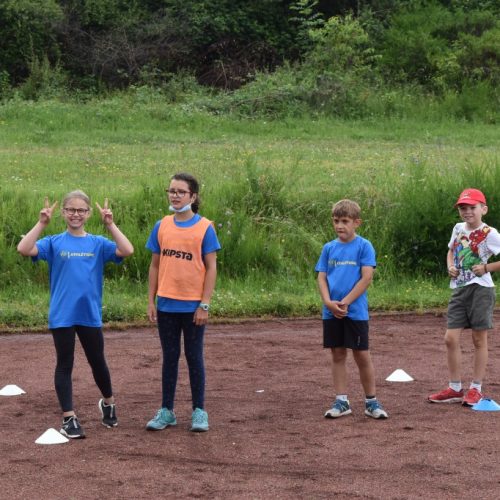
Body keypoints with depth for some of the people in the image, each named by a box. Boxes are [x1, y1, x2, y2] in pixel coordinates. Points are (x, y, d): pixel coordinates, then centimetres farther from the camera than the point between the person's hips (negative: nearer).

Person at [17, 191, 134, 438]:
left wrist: (110, 224, -15)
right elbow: (24, 249, -15)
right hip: (62, 316, -1)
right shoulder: (54, 243, 0)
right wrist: (42, 223, -18)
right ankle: (69, 418, 8)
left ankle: (108, 403, 37)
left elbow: (127, 250, -12)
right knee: (64, 365, 4)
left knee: (97, 361, 14)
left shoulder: (98, 244, 3)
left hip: (91, 314, 1)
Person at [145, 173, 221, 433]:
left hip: (193, 306, -3)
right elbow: (155, 265, 9)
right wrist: (151, 301, 4)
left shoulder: (204, 228, -5)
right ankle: (166, 411, 16)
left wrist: (204, 304, -10)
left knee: (194, 357, 5)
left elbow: (211, 268, -5)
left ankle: (199, 411, 13)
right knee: (170, 357, 10)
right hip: (166, 304, 3)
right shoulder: (162, 226, 4)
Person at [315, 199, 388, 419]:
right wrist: (329, 302, -12)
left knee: (362, 356, 1)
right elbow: (321, 278, 5)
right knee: (338, 355, 8)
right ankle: (341, 401, 15)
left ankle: (371, 401, 11)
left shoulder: (364, 246, -4)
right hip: (331, 312, 4)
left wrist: (345, 302, -14)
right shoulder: (329, 248, 8)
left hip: (356, 311, -4)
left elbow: (366, 278, -11)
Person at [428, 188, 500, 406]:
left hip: (480, 289, -6)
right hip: (459, 289, 6)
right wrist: (450, 267, 6)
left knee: (479, 339, 3)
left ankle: (476, 389, 12)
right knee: (451, 338, 2)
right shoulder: (458, 229, 8)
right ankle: (455, 389, 11)